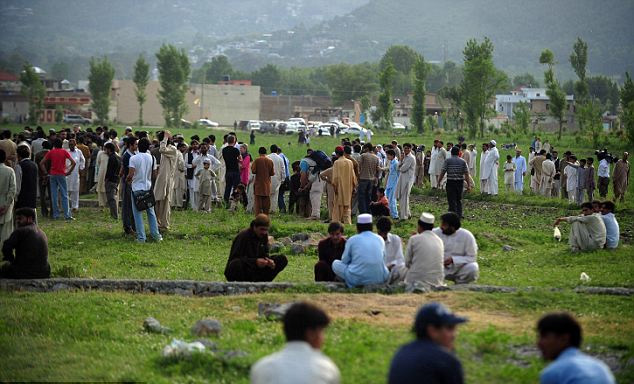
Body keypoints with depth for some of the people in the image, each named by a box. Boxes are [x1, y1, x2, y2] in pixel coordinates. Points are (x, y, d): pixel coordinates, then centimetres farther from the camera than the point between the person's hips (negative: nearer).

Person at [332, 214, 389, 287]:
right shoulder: (380, 239, 10)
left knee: (336, 263, 19)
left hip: (357, 279, -3)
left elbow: (345, 261, 10)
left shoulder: (352, 240, 1)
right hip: (379, 279, 3)